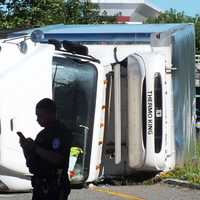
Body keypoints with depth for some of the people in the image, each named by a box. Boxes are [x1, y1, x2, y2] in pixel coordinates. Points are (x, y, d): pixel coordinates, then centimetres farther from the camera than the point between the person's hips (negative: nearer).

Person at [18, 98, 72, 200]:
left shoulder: (62, 133, -11)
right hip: (40, 186, 10)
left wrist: (35, 147, -18)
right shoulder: (42, 134, 17)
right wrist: (26, 147, -1)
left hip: (54, 189, -9)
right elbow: (31, 161, 19)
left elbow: (56, 159, -24)